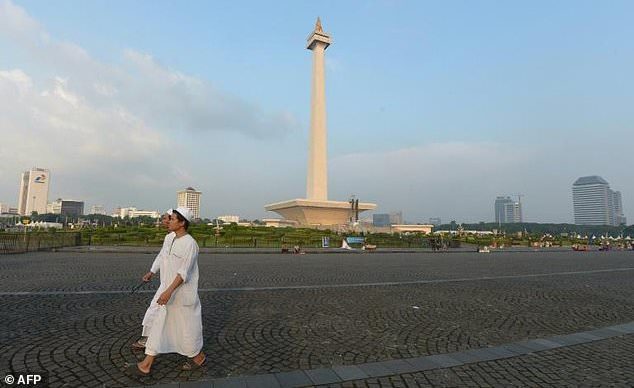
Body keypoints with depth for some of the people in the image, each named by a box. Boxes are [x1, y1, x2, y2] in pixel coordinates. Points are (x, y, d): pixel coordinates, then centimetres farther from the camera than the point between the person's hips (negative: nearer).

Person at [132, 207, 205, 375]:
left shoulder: (190, 244, -23)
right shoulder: (169, 237, 3)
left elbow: (183, 272, -27)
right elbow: (161, 256, 20)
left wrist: (169, 291, -31)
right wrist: (151, 273, 27)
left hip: (182, 293, -8)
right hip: (166, 288, 8)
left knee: (188, 325, 7)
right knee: (156, 322, 10)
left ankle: (199, 356, 30)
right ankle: (147, 363, 23)